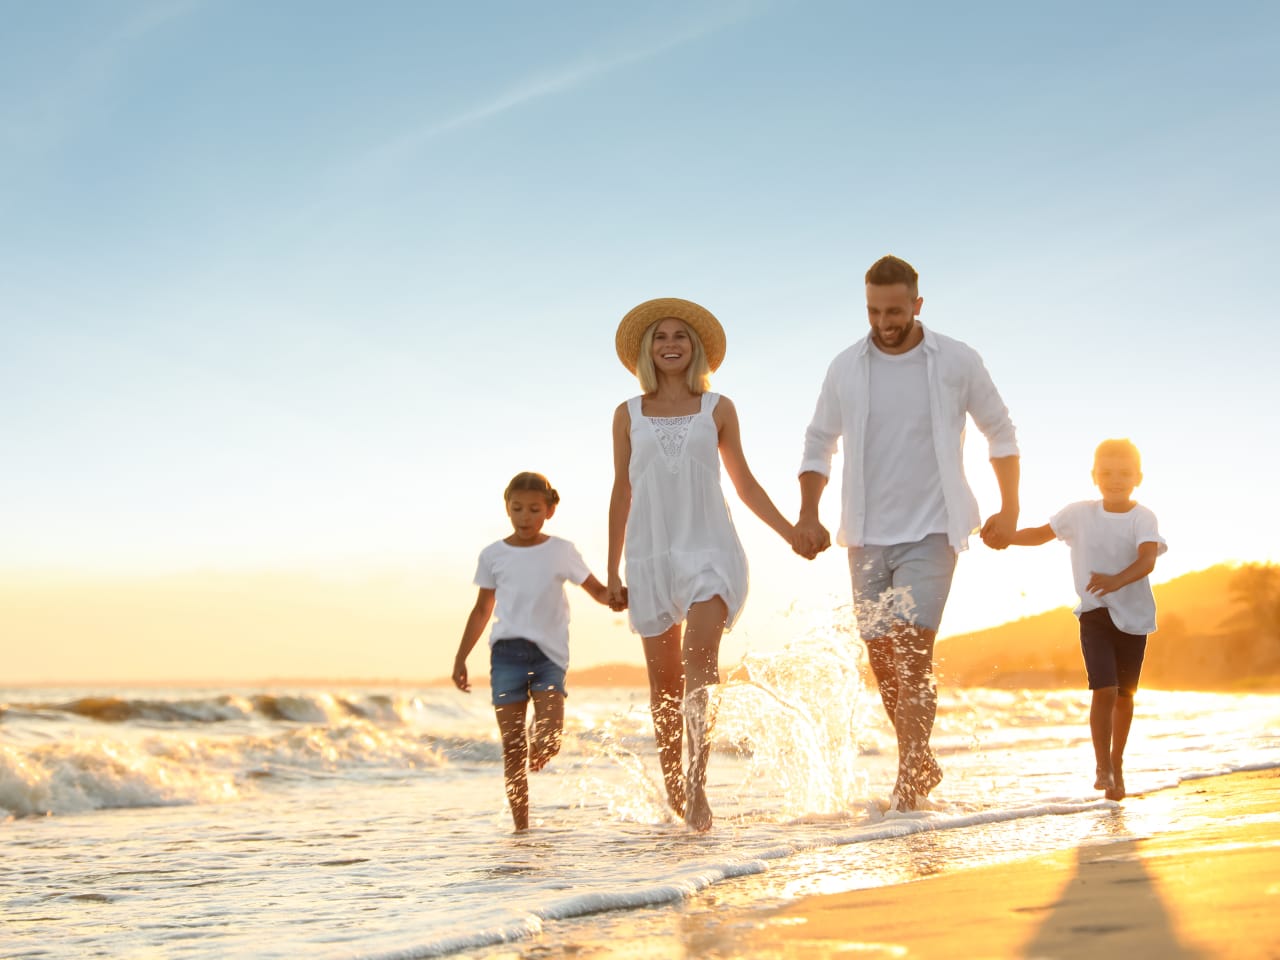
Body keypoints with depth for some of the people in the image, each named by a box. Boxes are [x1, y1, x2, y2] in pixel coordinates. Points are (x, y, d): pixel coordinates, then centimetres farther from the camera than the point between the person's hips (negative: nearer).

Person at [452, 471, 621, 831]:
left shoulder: (562, 552, 6)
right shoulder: (493, 555, 8)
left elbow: (597, 590, 8)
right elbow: (482, 609, 17)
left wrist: (616, 597, -16)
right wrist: (461, 658, 15)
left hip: (549, 653, -1)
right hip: (507, 650, 1)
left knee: (549, 737, -17)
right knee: (511, 744, -3)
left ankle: (539, 746, 21)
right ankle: (521, 825, 3)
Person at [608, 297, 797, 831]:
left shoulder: (717, 409, 9)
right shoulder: (629, 415, 10)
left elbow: (744, 483, 15)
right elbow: (622, 493, 12)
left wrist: (791, 533, 8)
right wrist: (612, 571, 10)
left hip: (709, 550, -2)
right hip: (650, 556, 2)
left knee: (699, 661, -20)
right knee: (664, 681, 3)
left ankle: (698, 785, -24)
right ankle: (673, 791, 15)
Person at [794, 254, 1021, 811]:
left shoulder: (956, 363, -3)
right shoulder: (846, 368, 2)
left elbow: (1000, 433, 8)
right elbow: (818, 445, 11)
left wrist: (1009, 510, 2)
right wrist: (808, 516, -1)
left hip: (930, 533, -3)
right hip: (867, 535, 3)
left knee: (913, 655, -15)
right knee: (881, 656, 8)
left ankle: (908, 785, -14)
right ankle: (922, 764, 26)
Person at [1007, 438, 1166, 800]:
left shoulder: (1143, 518, -10)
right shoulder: (1079, 513, -1)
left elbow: (1147, 560, -27)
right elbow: (1041, 534, 14)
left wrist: (1117, 580, -44)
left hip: (1134, 614, 0)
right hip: (1095, 613, 0)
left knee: (1124, 695, 11)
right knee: (1104, 690, -15)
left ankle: (1117, 763, 30)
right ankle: (1103, 767, -8)